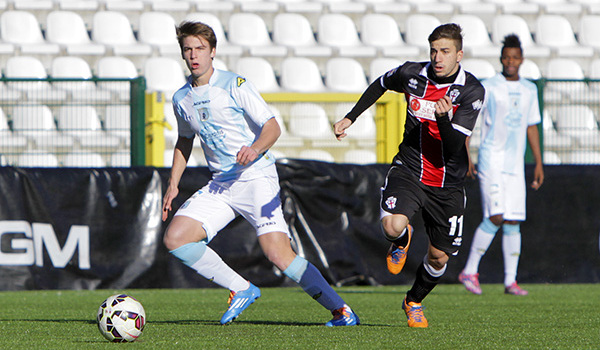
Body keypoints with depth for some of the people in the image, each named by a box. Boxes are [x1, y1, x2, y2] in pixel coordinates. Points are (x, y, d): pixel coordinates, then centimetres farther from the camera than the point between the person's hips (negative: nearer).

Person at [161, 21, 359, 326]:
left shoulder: (235, 85, -8)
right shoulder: (181, 99, 9)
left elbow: (272, 127, -9)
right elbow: (184, 141, 26)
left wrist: (255, 149, -29)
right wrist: (173, 183, 15)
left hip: (257, 178, -6)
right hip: (220, 186, 6)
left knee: (279, 255, -18)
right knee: (175, 238, -11)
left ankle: (341, 310, -3)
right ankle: (241, 290, 2)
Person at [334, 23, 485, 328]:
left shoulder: (472, 91, -14)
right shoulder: (411, 74, -7)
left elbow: (454, 147, -21)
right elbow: (381, 84, 19)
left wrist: (443, 117, -39)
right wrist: (350, 118, 18)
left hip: (447, 183, 0)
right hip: (408, 171, 0)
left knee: (439, 257, 6)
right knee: (392, 226, -29)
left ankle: (414, 302, 38)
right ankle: (402, 240, 11)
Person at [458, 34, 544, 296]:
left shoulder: (529, 90, 12)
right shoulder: (488, 87, -4)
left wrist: (539, 164, 15)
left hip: (516, 165, 5)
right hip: (491, 162, -5)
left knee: (513, 222, 2)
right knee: (495, 217, -15)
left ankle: (510, 281, 6)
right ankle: (470, 271, -3)